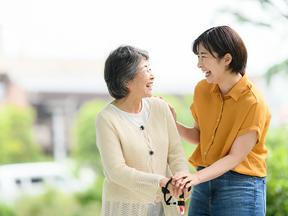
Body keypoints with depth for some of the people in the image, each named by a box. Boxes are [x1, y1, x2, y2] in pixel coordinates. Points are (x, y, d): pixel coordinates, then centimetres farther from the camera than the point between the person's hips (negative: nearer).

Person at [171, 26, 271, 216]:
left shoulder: (253, 103, -15)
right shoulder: (203, 89, 3)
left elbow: (235, 157, -17)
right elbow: (200, 136, 9)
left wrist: (197, 177, -28)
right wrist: (173, 124, -8)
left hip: (240, 187, -5)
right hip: (205, 181, 5)